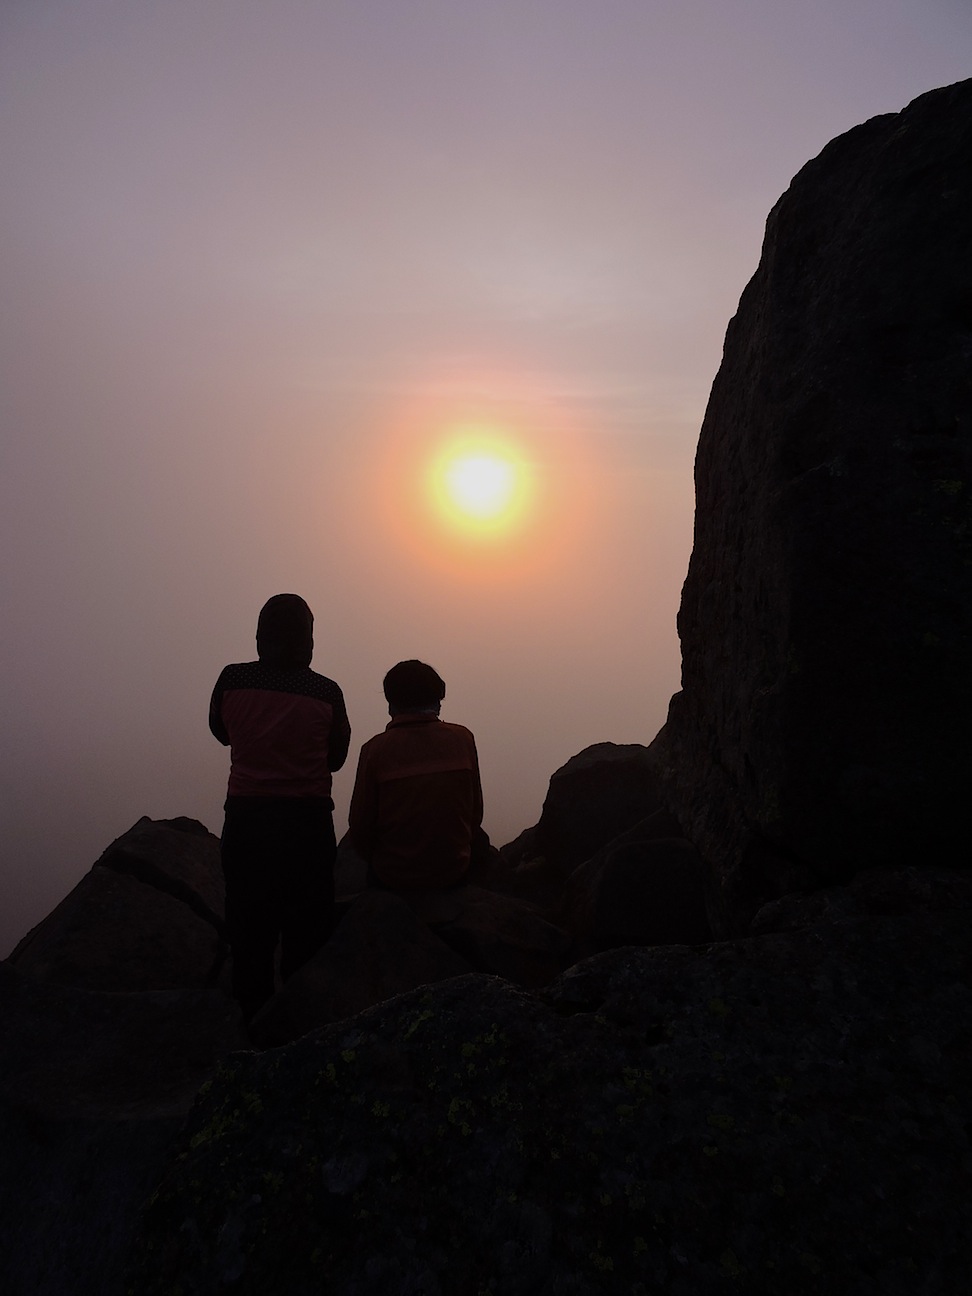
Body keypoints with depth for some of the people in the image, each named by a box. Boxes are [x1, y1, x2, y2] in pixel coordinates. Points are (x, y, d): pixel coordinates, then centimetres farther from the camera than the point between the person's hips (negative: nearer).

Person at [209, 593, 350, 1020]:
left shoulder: (232, 680, -6)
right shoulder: (326, 692, -8)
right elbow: (335, 757, 4)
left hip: (245, 820, 1)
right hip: (308, 822, -1)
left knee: (249, 926, 15)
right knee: (307, 929, 12)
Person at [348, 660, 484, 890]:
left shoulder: (376, 748, -13)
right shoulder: (462, 739, -7)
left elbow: (360, 826, -8)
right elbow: (476, 813, 0)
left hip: (393, 877, -1)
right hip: (454, 873, 2)